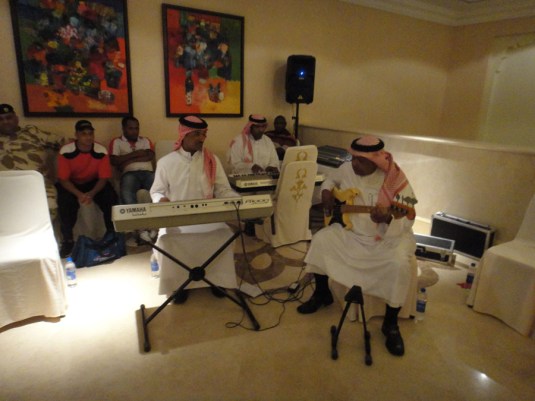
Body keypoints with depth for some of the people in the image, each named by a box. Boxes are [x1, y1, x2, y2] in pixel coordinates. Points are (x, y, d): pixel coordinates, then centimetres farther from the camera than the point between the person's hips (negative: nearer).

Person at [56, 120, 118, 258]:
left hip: (94, 183, 1)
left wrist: (92, 193, -31)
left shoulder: (101, 151, -18)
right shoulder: (66, 151, -20)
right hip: (71, 184, -1)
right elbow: (63, 179, -16)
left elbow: (103, 178, -14)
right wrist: (79, 194, -33)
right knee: (64, 202, -29)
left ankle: (111, 234, -4)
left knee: (111, 198, -25)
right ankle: (68, 240, -8)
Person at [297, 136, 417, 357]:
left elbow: (407, 221, -22)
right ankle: (322, 294, 12)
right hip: (351, 232, 5)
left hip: (389, 236, -4)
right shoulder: (346, 169, -7)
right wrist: (326, 192, -4)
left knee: (399, 265, -31)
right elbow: (331, 179, 17)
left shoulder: (395, 180, -22)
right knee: (320, 240, -12)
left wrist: (388, 219, -44)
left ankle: (390, 324, -5)